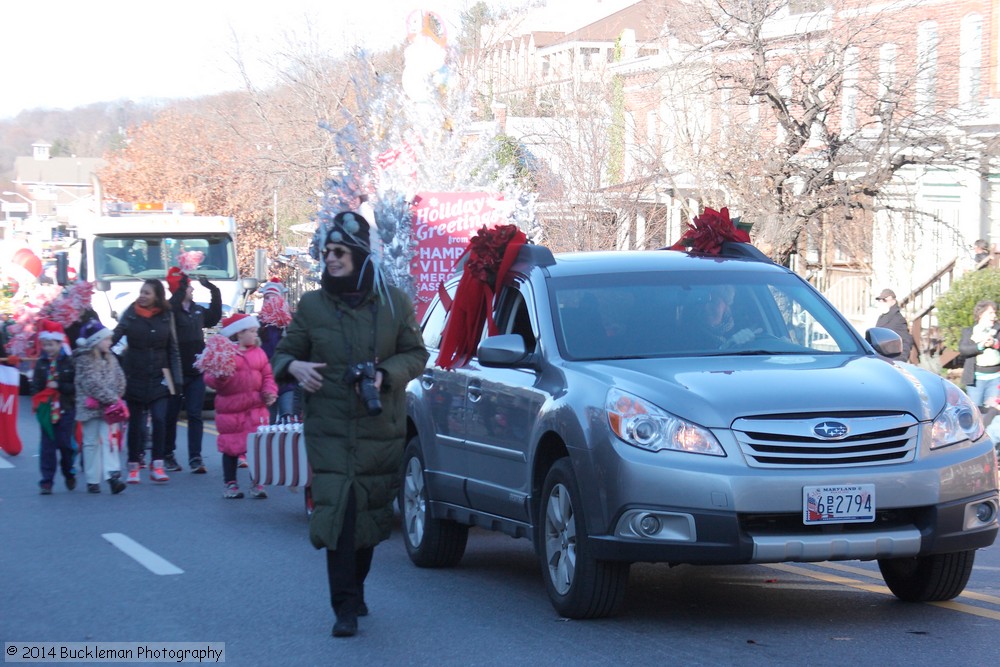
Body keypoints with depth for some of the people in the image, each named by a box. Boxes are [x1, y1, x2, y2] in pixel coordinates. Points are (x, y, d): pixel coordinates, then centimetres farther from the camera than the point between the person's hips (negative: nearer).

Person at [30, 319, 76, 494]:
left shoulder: (70, 362, -5)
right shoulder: (41, 363, 4)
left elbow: (77, 387, -9)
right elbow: (35, 386, 5)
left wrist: (59, 386, -18)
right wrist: (37, 403, -7)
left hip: (66, 409, -2)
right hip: (46, 409, 2)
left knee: (65, 443, 3)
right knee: (47, 445, 1)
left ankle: (69, 473, 27)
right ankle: (47, 481, 3)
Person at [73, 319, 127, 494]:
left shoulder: (111, 359, 11)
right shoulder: (84, 360, -7)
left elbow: (120, 380, 9)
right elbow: (92, 384, -15)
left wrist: (115, 397, -6)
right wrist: (111, 398, -16)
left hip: (108, 407, 4)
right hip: (91, 406, -4)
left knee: (109, 440, -8)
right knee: (91, 443, 5)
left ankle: (112, 475, -18)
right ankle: (92, 480, 10)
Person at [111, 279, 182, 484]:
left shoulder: (165, 316, 2)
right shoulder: (130, 314, -1)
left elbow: (173, 349, 6)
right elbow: (115, 336, -7)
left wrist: (175, 378, 1)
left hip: (157, 376, 1)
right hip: (134, 376, -1)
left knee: (160, 420, -8)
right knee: (135, 423, 5)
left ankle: (157, 466, -2)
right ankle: (133, 467, 14)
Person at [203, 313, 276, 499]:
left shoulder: (259, 353, 10)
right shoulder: (222, 351, -4)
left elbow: (267, 376, 12)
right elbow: (210, 377, -6)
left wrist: (270, 392, -5)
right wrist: (219, 377, -27)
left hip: (256, 408, 4)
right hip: (230, 409, -3)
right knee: (231, 446, 5)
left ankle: (256, 483, 10)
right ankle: (230, 484, 14)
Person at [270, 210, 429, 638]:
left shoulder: (394, 303, 4)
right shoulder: (311, 306, 5)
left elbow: (416, 354, 9)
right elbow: (285, 352, 15)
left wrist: (385, 375, -11)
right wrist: (295, 367, -10)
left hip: (382, 430, 1)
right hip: (329, 430, -1)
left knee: (371, 514, 8)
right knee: (338, 510, -14)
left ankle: (354, 590, 28)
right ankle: (346, 608, -13)